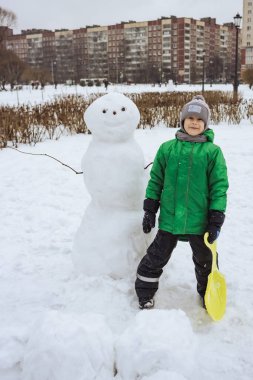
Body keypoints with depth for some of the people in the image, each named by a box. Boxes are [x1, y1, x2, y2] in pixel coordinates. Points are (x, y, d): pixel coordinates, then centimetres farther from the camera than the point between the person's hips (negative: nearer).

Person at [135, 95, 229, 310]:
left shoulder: (213, 152, -5)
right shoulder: (167, 148, 0)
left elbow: (219, 187, -4)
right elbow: (156, 180, 6)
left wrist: (216, 220, -8)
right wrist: (149, 210, 4)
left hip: (200, 220, 0)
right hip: (169, 218, 1)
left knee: (205, 260, 18)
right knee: (156, 258, 10)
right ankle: (145, 296, 30)